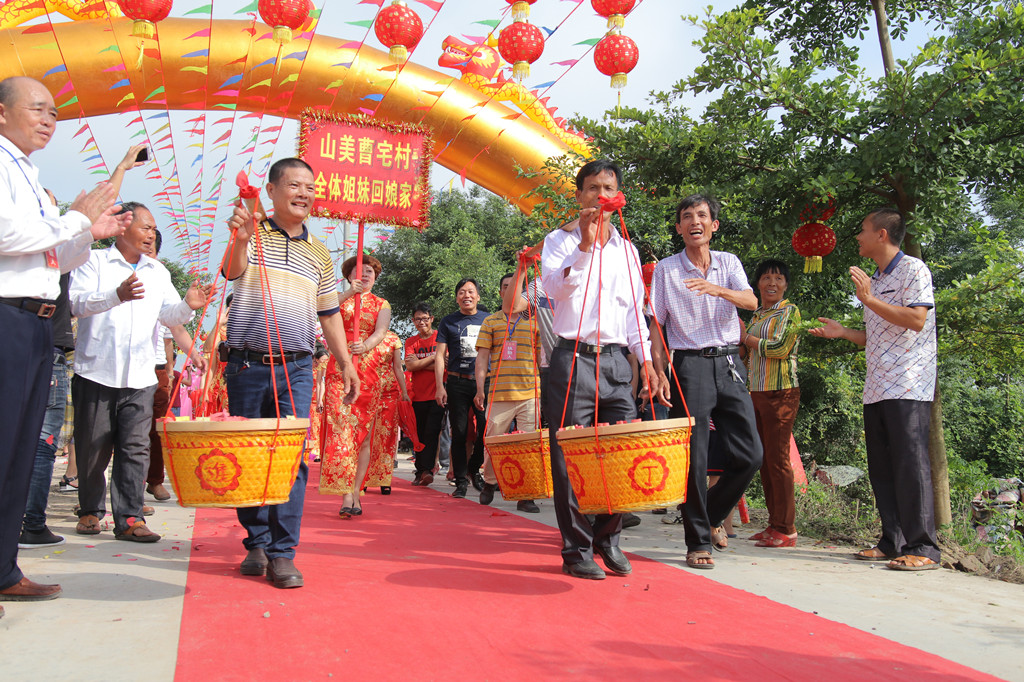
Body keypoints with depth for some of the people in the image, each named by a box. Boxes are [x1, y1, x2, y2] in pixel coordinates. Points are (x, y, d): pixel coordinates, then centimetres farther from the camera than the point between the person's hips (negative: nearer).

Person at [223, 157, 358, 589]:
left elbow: (330, 314, 19)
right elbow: (232, 272, -16)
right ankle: (256, 544, 20)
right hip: (246, 364, -1)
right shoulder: (253, 233, 5)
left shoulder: (320, 253, 14)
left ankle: (282, 553, -2)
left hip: (296, 369, 1)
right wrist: (239, 241, -38)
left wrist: (345, 362, 14)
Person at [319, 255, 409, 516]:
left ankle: (355, 491, 3)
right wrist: (349, 293, -21)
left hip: (372, 372, 1)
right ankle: (348, 496, -14)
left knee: (366, 432, -2)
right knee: (342, 428, -12)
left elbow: (380, 332, -3)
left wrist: (366, 346, -23)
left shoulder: (382, 305, 15)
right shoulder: (340, 299, 15)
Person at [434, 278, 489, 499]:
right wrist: (440, 387, -4)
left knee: (486, 428, -6)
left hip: (484, 382, 1)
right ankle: (461, 480, 12)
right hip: (457, 383, -1)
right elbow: (439, 355, 4)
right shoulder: (449, 322, 7)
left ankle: (474, 468, 19)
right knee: (459, 433, 2)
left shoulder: (488, 320, 11)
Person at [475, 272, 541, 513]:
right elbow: (482, 357, 6)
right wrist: (480, 388, -4)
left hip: (529, 393, 1)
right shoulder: (491, 322, 11)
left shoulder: (533, 323, 14)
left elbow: (541, 357, 17)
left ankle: (526, 495, 5)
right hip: (499, 393, 0)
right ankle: (489, 483, 29)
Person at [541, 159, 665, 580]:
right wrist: (585, 245, -23)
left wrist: (647, 362, 12)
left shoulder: (628, 250, 18)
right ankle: (577, 550, 9)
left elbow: (634, 312, 20)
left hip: (616, 360, 4)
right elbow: (554, 287, -15)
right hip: (574, 358, -4)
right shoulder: (561, 240, 5)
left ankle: (607, 537, 21)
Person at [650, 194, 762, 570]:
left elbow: (751, 301, -7)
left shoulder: (729, 263, 11)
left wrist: (718, 289, -26)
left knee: (750, 455, 1)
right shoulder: (665, 269, 4)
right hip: (690, 365, -3)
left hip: (729, 364, 3)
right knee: (693, 459, -4)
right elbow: (656, 327, 2)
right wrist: (659, 374, -9)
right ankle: (698, 542, 9)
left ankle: (712, 513, 26)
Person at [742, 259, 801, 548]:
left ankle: (785, 530, 0)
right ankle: (773, 525, 15)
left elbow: (779, 348, -15)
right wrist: (739, 339, 6)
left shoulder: (789, 311, -1)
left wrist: (747, 338, -4)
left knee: (778, 458, -7)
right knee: (763, 459, 8)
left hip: (781, 392, -7)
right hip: (757, 393, 7)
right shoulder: (756, 316, 19)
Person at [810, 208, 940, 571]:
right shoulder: (874, 281, 22)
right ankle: (892, 542, 15)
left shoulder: (913, 269, -2)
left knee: (910, 464, -8)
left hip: (908, 386, -8)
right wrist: (842, 332, 14)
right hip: (876, 388, 8)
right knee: (881, 467, 8)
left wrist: (870, 300, -16)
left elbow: (916, 320, -16)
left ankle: (922, 547, -3)